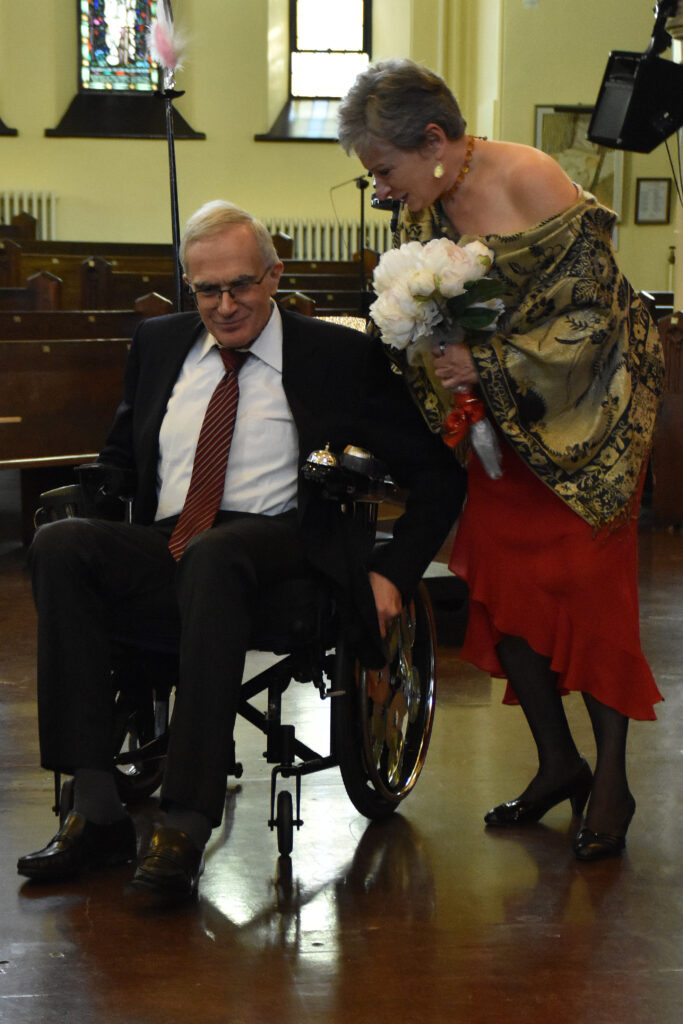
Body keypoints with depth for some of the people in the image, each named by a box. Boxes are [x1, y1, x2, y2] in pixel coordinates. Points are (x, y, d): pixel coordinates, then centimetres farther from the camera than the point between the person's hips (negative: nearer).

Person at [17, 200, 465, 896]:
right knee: (58, 543, -27)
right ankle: (96, 812, -29)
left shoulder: (339, 356, 8)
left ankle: (185, 827, -40)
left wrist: (392, 576, -4)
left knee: (213, 555, -39)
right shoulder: (158, 344, 21)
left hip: (278, 546, -4)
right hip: (162, 551, 4)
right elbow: (120, 460, 30)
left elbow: (437, 478, 9)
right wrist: (101, 536, 9)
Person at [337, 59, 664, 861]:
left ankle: (612, 780, 8)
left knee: (588, 587, -4)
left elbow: (592, 316, -20)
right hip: (495, 420, 7)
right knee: (497, 579, 3)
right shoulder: (421, 206, 1)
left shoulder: (531, 187, -20)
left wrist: (486, 365, -24)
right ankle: (558, 763, 17)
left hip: (580, 420, -7)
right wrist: (432, 378, -2)